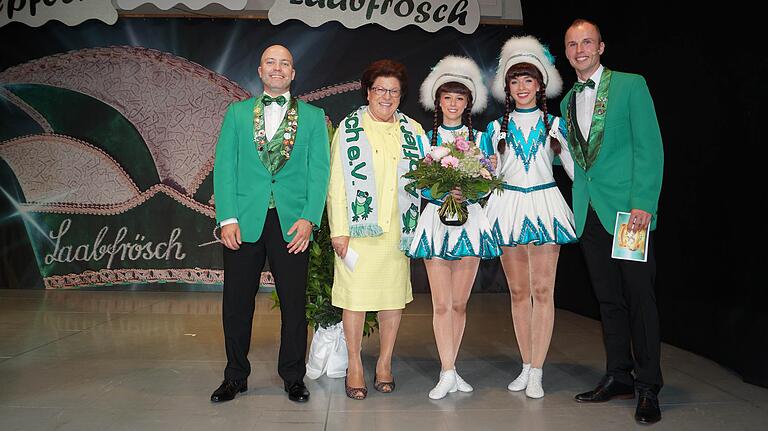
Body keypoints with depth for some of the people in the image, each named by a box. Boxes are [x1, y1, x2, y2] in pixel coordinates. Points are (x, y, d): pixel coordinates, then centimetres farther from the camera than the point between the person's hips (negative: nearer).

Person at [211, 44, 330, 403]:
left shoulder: (313, 116, 10)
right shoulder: (237, 113, 12)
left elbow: (319, 170, 3)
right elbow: (224, 167, 5)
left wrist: (309, 218, -9)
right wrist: (227, 218, -6)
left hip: (292, 222, -1)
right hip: (244, 222, 1)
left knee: (294, 303, 5)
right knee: (236, 303, 7)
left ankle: (293, 377, 21)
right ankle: (235, 377, 23)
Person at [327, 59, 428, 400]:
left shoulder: (413, 131, 13)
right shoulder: (350, 128, 5)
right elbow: (337, 182, 0)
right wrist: (339, 230, -8)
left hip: (397, 229, 3)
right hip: (359, 227, -3)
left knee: (394, 295, 7)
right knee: (355, 295, 1)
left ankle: (385, 363, 23)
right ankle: (355, 367, 15)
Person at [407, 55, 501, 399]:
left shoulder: (478, 138, 9)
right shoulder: (427, 138, 7)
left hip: (470, 220, 1)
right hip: (436, 219, -1)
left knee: (459, 303, 6)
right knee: (441, 304, -3)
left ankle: (450, 369, 17)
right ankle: (447, 374, 2)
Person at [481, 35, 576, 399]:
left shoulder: (555, 125, 7)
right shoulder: (496, 128, 10)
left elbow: (575, 167, 7)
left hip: (544, 206, -2)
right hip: (508, 207, 2)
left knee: (542, 290, -4)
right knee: (518, 291, 7)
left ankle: (536, 372, 2)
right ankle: (526, 366, 18)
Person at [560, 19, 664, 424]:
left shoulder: (630, 85, -1)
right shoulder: (568, 101, 16)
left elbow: (649, 146, -8)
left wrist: (643, 203, -16)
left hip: (627, 208, -5)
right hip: (589, 213, 5)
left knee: (639, 297, -1)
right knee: (609, 299, 11)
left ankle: (648, 387, 9)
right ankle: (618, 376, 22)